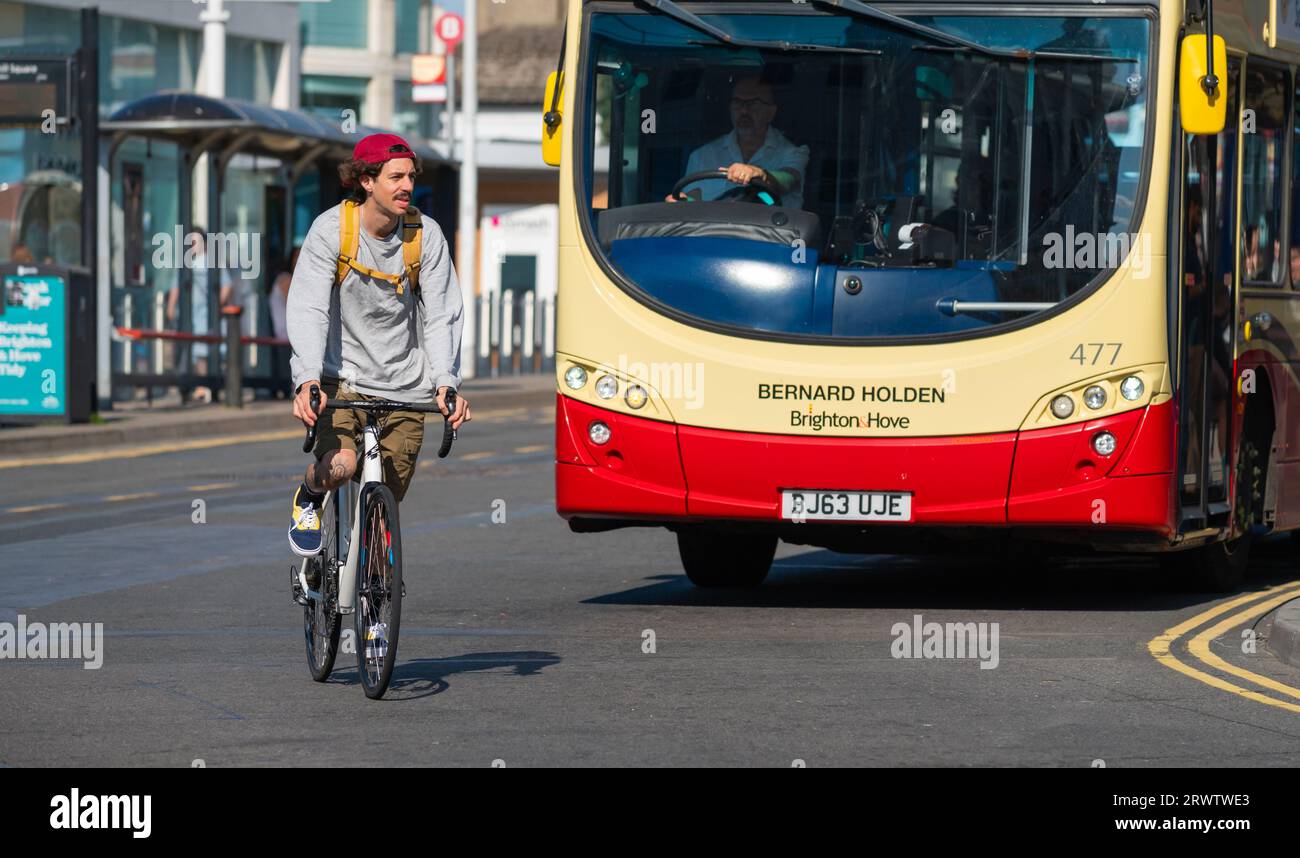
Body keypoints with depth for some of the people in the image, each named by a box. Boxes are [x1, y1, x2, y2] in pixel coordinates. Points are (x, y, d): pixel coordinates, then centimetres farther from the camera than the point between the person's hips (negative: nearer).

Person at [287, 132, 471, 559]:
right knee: (340, 464, -27)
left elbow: (441, 315, -6)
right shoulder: (330, 229, -11)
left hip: (403, 388, 3)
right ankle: (309, 499, 9)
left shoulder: (427, 236, -4)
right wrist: (307, 380, -33)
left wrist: (445, 382, -22)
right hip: (342, 378, -3)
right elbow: (308, 310, -18)